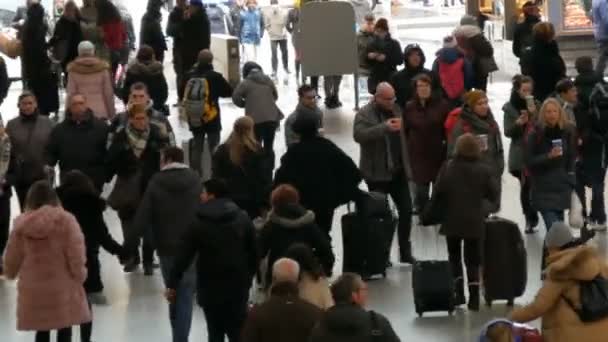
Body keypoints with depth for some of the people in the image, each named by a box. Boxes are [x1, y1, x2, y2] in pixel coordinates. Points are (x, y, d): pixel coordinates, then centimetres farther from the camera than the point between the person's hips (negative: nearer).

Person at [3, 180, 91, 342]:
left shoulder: (21, 224, -2)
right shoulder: (66, 220, -12)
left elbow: (12, 258, 7)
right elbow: (76, 255, -13)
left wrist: (9, 273, 30)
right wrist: (80, 275, 6)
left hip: (33, 289, 3)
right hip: (63, 286, -2)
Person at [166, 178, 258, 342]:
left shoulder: (198, 223, -7)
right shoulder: (243, 218, 1)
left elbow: (183, 256, -8)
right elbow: (253, 253, 4)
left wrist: (172, 284, -1)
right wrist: (248, 278, 15)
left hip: (210, 288, -1)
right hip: (238, 287, 1)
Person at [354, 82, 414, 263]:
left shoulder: (395, 109, 10)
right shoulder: (364, 114, -11)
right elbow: (358, 135, -30)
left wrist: (406, 164, 16)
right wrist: (384, 127, -37)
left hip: (398, 171, 6)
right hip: (377, 173, -6)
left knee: (406, 209, 6)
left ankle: (405, 251, 17)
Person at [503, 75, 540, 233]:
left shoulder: (536, 105, 7)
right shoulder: (510, 107, 2)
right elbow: (508, 132, 1)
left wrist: (535, 115, -11)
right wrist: (518, 123, -16)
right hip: (520, 153, -1)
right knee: (525, 186, -3)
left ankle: (530, 219, 7)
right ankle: (531, 219, 8)